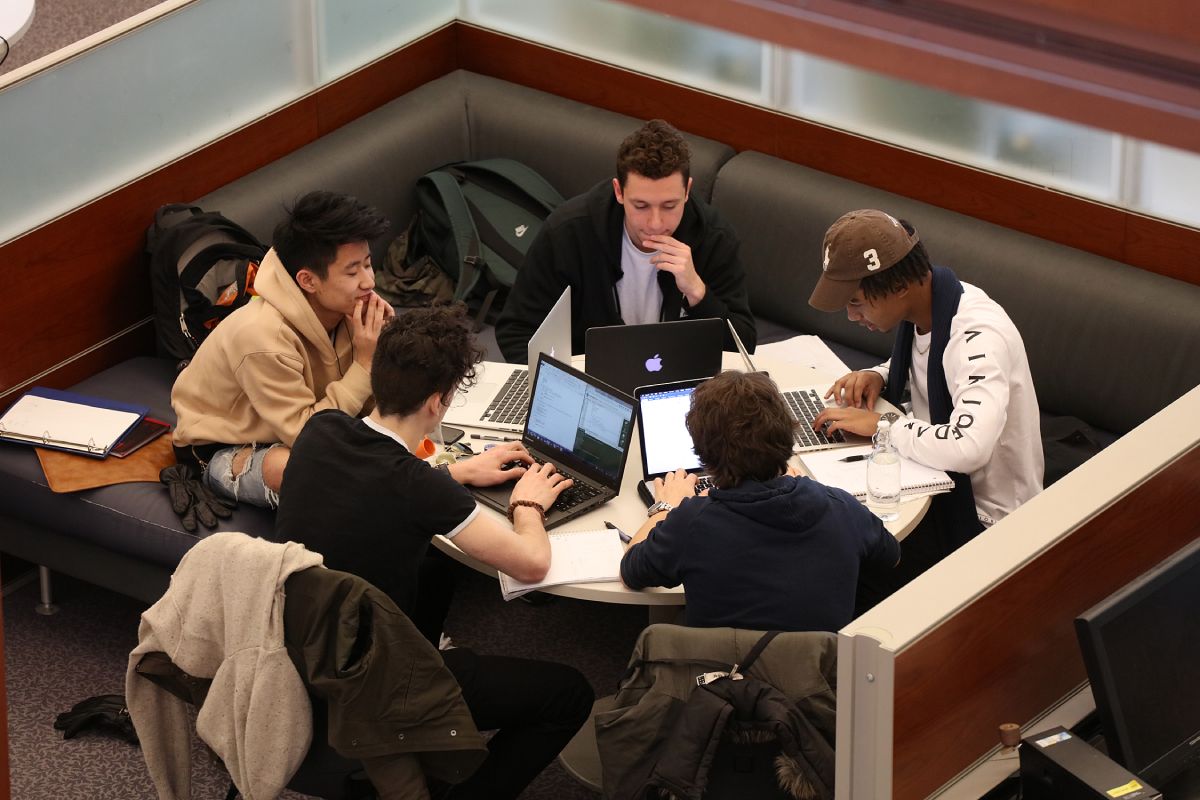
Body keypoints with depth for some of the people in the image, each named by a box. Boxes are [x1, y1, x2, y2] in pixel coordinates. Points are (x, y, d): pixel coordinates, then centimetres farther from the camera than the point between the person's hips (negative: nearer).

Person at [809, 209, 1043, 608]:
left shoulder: (977, 336, -29)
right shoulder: (921, 307, -2)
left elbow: (968, 447, -43)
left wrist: (878, 425, -28)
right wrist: (877, 377, -1)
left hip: (983, 515, -9)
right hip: (939, 482, 9)